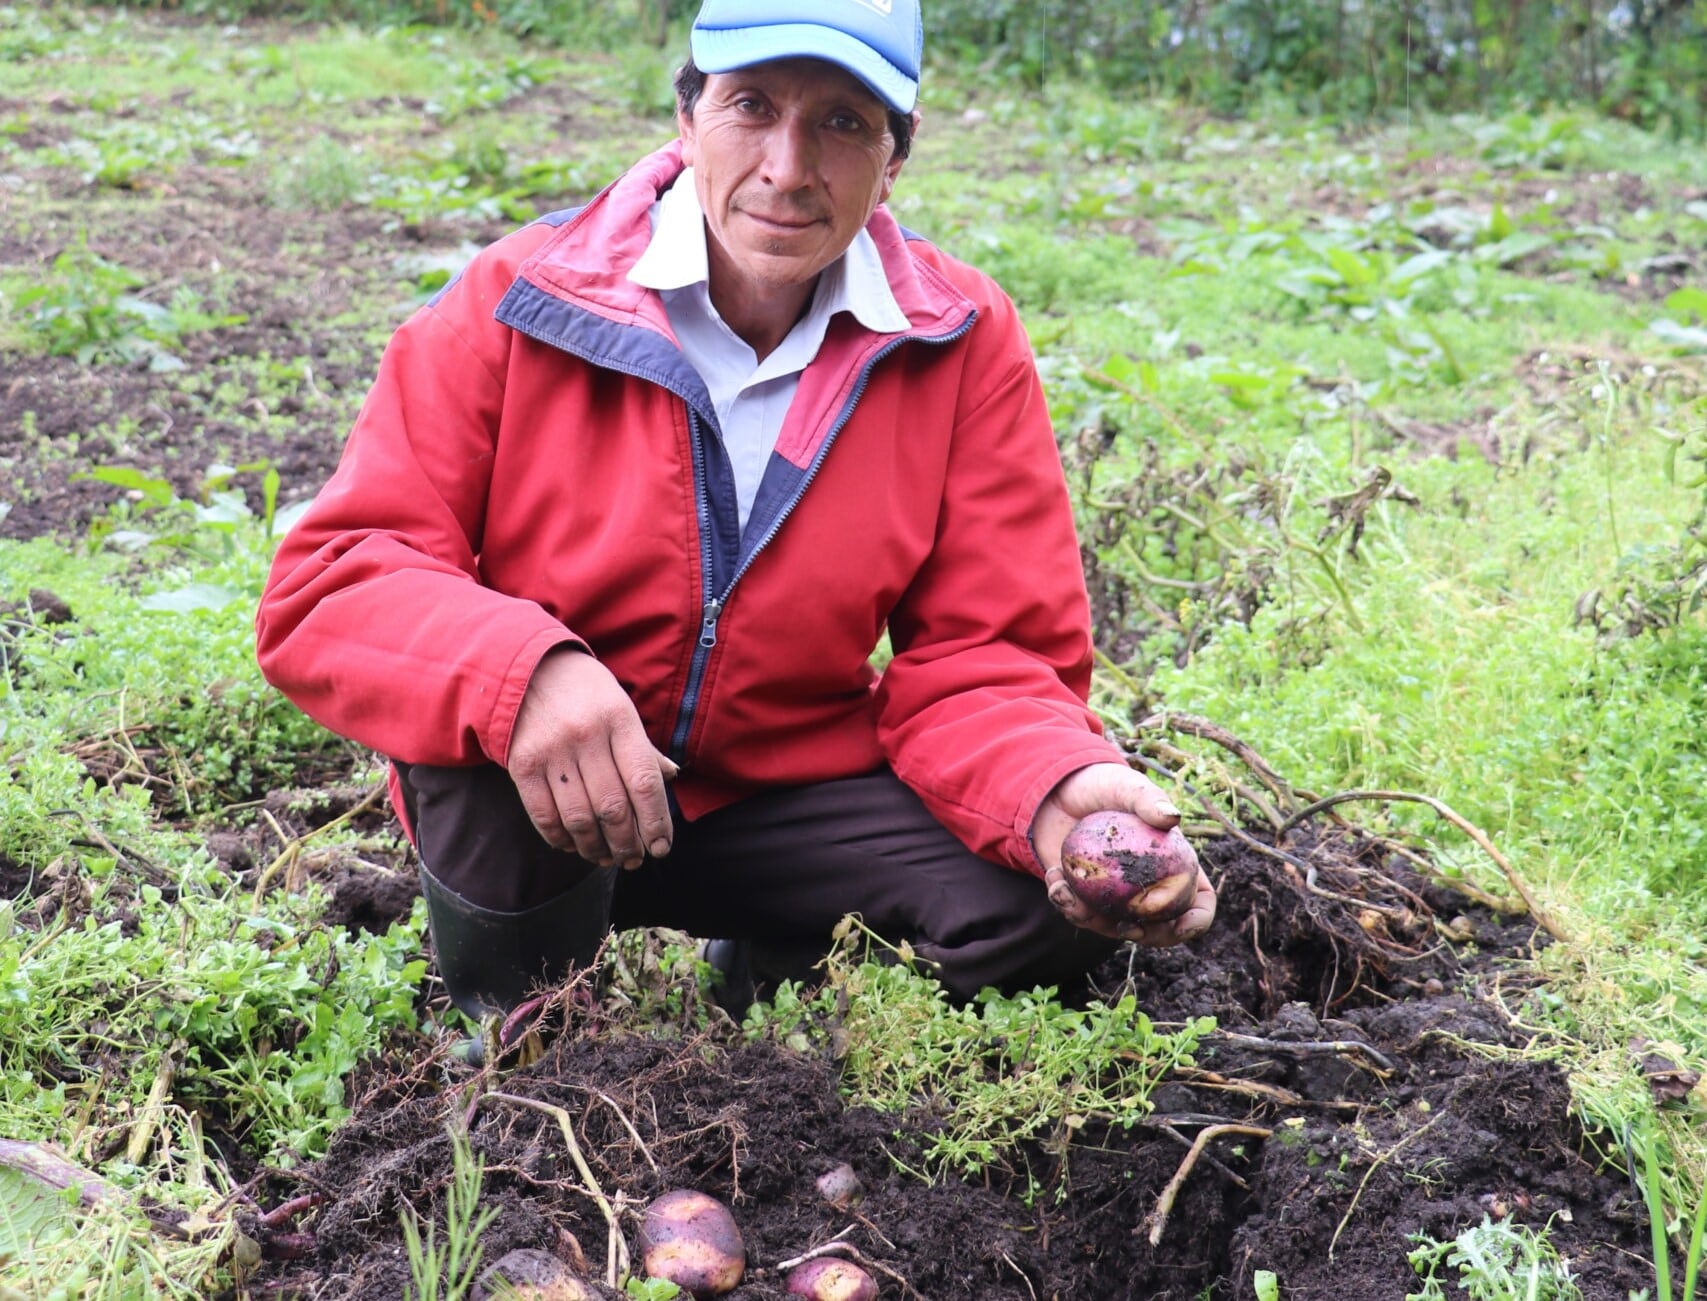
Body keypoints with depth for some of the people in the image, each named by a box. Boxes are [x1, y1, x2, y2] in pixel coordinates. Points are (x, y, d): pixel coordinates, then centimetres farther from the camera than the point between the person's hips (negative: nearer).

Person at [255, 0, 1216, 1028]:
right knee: (498, 685, -34)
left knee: (1051, 905, -21)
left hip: (795, 793, 2)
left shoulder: (962, 343, -8)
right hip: (532, 819, -1)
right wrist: (520, 671, -39)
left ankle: (773, 969, 13)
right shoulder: (520, 301, -13)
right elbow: (326, 591, -18)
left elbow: (974, 662, -8)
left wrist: (1061, 790, -31)